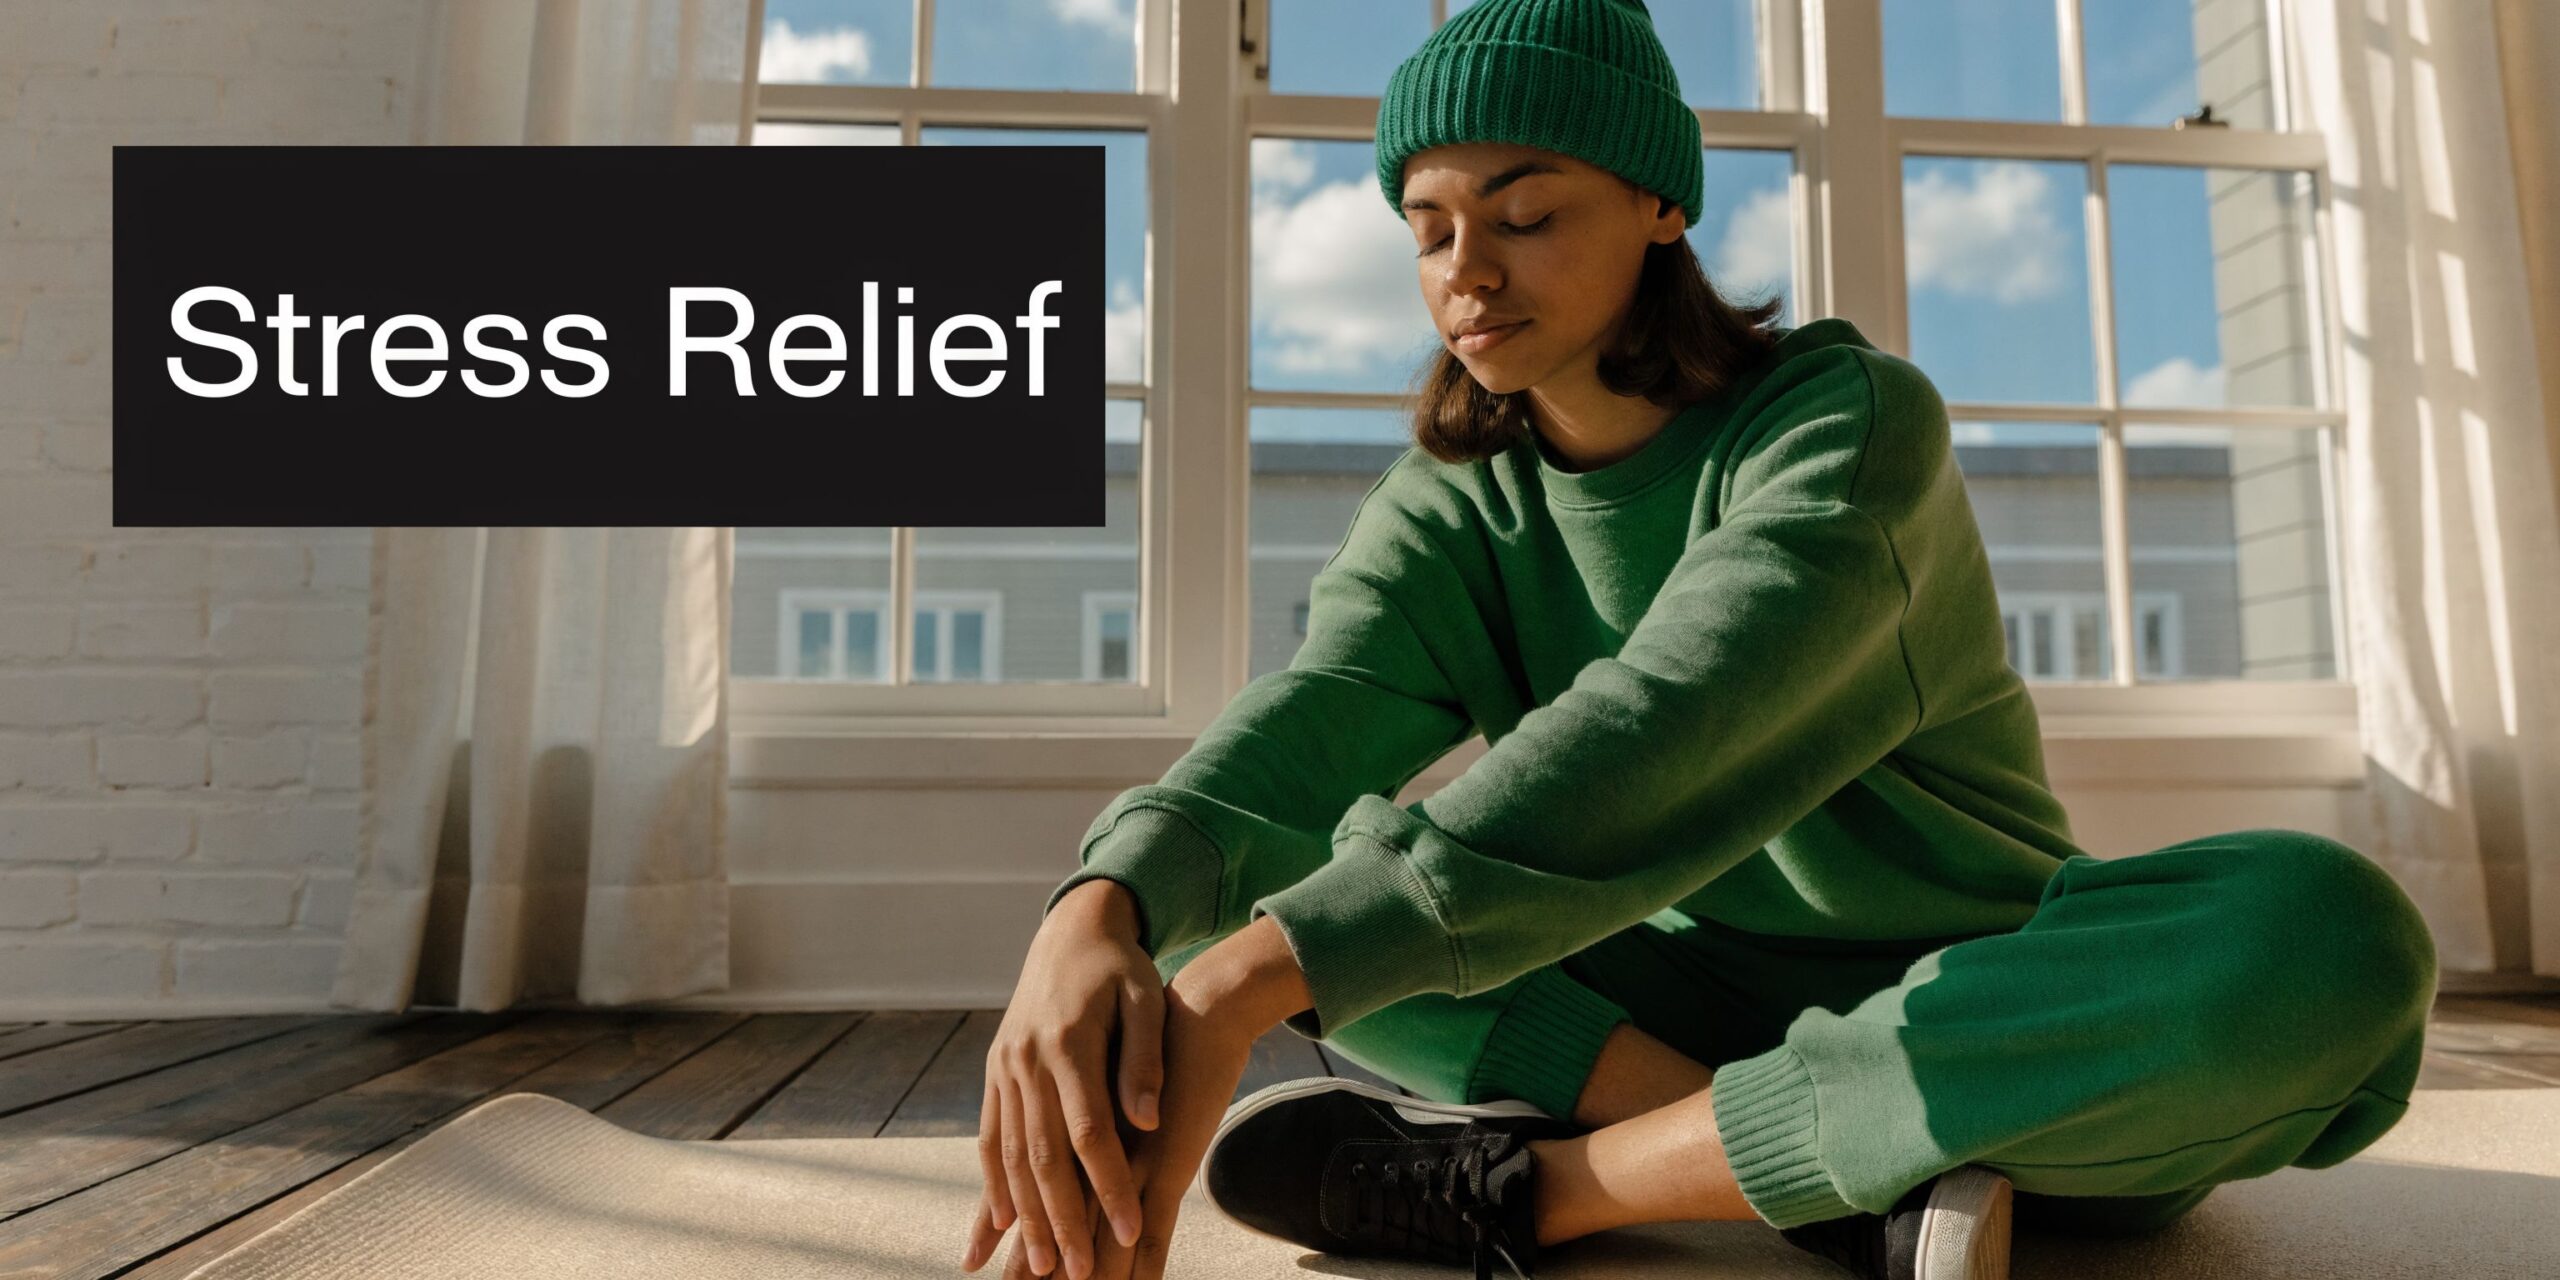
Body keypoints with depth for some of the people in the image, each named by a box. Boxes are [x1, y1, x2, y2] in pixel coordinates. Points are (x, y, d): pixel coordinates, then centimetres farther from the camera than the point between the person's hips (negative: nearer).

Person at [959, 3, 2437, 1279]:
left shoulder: (1852, 419, -16)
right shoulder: (1452, 511, -2)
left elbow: (1659, 740, -34)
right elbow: (1303, 726, -21)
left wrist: (1243, 983, -45)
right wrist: (1098, 915, -43)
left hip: (1975, 1000, -3)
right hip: (1698, 1001, 4)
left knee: (2332, 938, -35)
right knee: (1219, 880, -9)